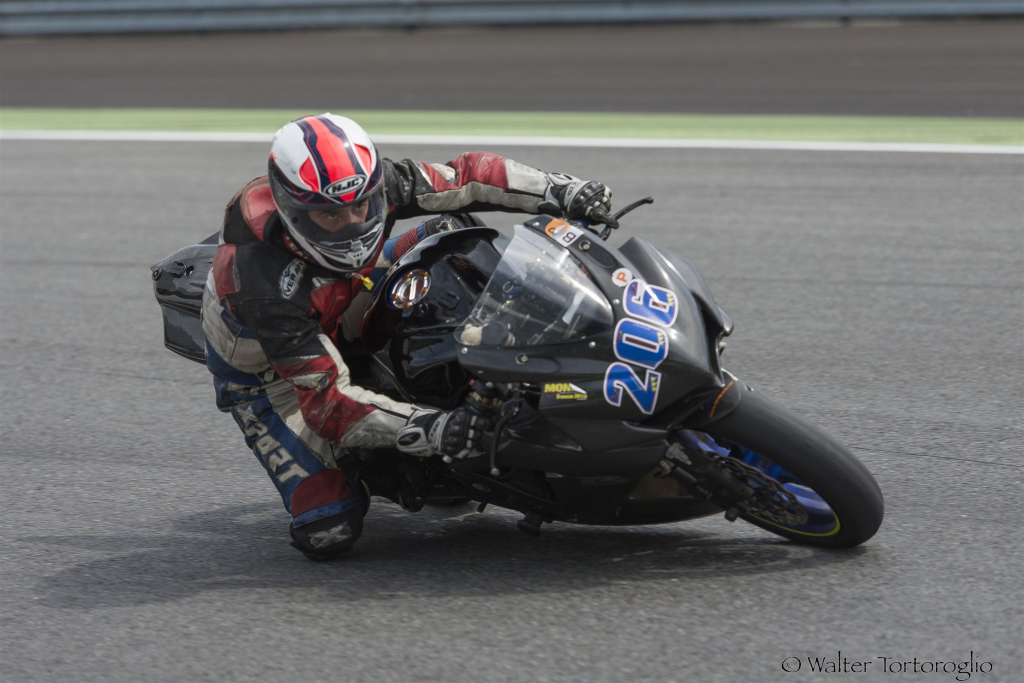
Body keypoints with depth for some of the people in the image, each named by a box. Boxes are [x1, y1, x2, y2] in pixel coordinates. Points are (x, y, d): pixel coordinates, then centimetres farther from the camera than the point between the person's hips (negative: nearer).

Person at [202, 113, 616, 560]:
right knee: (329, 534, -18)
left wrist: (563, 191, -29)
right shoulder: (267, 287, -43)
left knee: (453, 226, 0)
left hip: (338, 314, 6)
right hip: (264, 368, -6)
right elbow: (327, 400, -42)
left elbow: (467, 176, -16)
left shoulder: (372, 185, -28)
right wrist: (428, 429, -52)